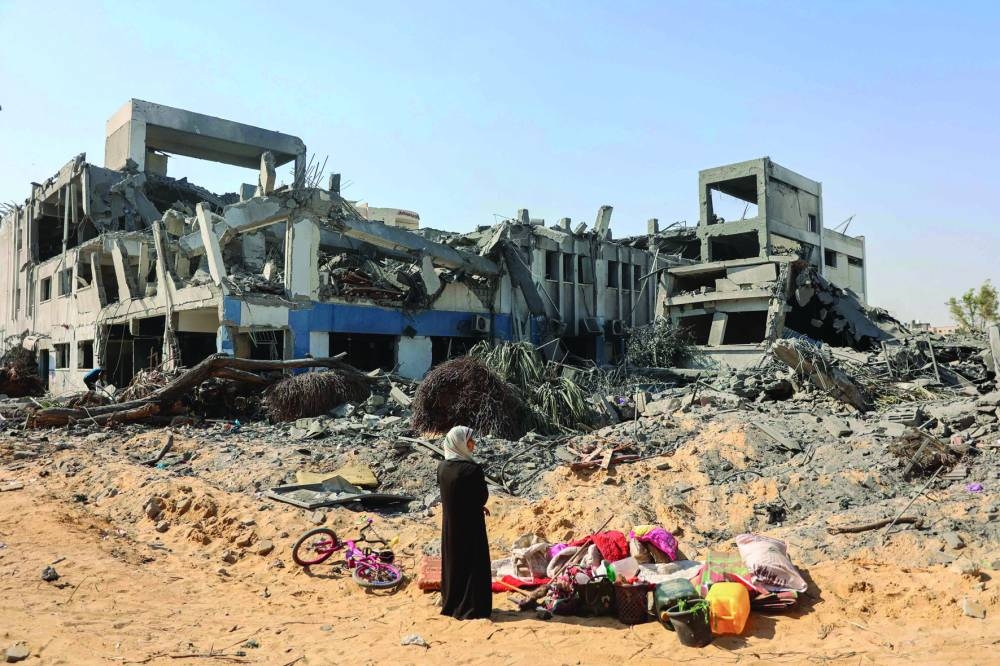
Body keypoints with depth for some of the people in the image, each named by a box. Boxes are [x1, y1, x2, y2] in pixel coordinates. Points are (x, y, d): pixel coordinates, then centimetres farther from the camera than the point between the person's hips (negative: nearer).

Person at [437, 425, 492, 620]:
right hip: (470, 524, -6)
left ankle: (450, 604, 30)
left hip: (450, 523, 6)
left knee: (452, 561, 19)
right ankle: (471, 608, 13)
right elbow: (483, 497, -14)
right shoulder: (472, 469, -23)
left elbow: (448, 496, 7)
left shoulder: (442, 467, -3)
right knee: (472, 563, 7)